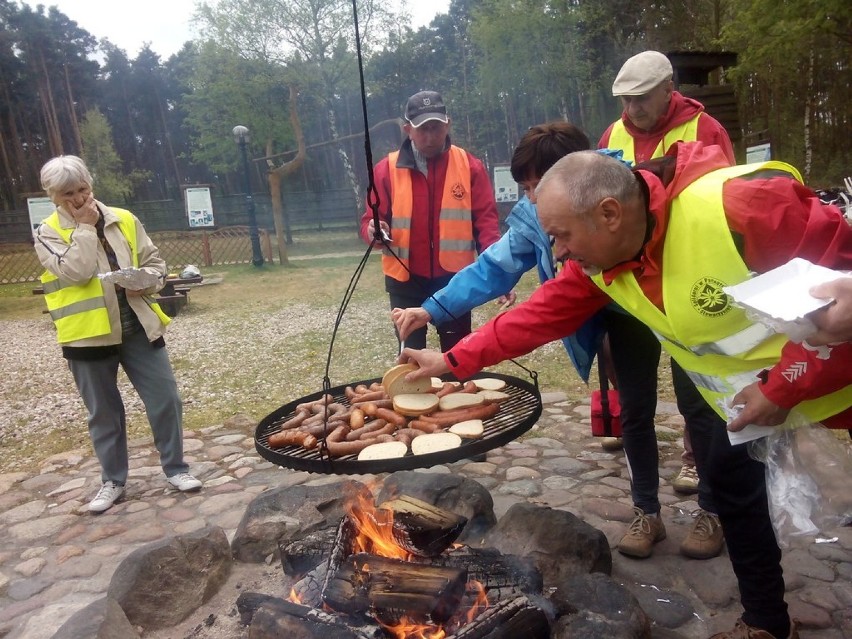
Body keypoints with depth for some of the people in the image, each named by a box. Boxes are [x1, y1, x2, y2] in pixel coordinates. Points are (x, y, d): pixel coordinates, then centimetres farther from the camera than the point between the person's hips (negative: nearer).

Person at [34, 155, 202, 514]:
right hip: (88, 335, -2)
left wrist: (147, 281, -10)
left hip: (138, 327, 2)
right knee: (104, 412, 10)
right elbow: (75, 272, -18)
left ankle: (175, 469, 19)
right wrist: (85, 227, -12)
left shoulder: (124, 220, 7)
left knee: (165, 398, 2)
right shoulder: (48, 233, -1)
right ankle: (113, 480, 27)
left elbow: (154, 261, 11)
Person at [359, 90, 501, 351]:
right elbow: (371, 219, 1)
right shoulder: (387, 169, -2)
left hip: (455, 278, 0)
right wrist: (373, 231, -23)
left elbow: (485, 219, -4)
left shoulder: (470, 166, -2)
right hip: (406, 281, 0)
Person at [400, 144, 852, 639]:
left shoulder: (740, 205, -35)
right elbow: (542, 314, -7)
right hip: (745, 390, 6)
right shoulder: (599, 255, -14)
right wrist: (454, 360, -9)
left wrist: (786, 383, -28)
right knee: (730, 476, 12)